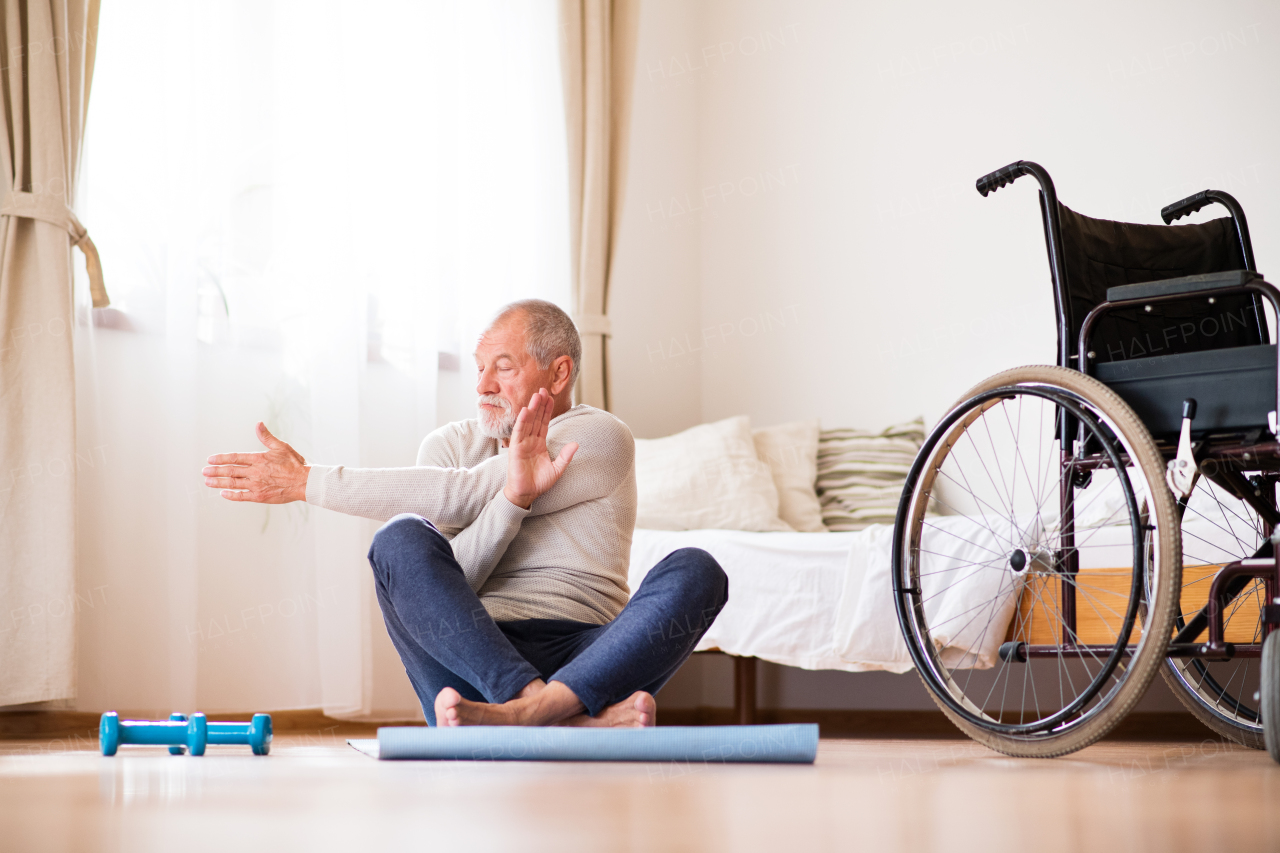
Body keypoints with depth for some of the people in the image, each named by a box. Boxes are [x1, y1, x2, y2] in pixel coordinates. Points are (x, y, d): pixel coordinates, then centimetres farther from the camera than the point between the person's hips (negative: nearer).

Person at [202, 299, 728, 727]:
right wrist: (515, 496, -17)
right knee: (401, 539, -24)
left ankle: (527, 712, -47)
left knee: (694, 571, -27)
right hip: (471, 661, 2)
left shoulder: (601, 439, 4)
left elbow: (463, 496, -9)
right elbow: (445, 583, -1)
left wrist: (307, 483, -6)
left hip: (587, 657, -1)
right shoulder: (448, 446, 15)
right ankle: (566, 718, -40)